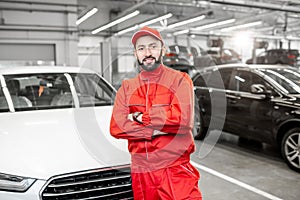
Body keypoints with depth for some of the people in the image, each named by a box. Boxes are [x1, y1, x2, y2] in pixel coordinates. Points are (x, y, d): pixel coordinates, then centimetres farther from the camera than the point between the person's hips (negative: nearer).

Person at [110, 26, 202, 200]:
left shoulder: (179, 80, -2)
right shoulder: (127, 87, 8)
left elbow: (184, 120, -18)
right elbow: (116, 128, -4)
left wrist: (140, 118, -10)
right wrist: (154, 131, -16)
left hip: (175, 169, -3)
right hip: (140, 171, 4)